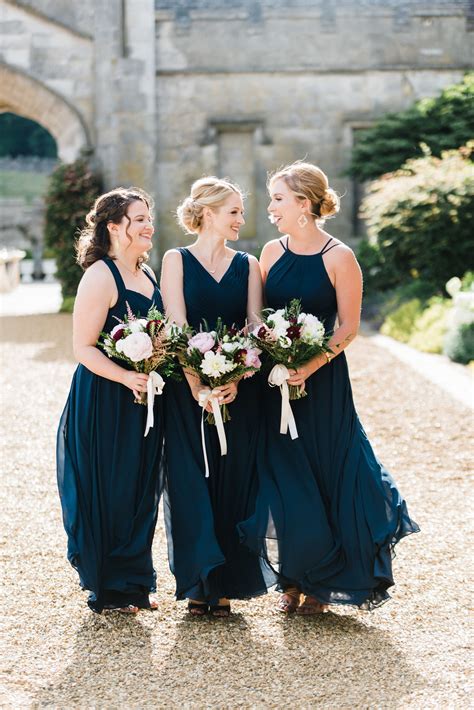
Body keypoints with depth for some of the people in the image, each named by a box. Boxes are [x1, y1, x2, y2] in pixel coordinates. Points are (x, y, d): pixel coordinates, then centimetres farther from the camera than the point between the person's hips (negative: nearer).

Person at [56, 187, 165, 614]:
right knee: (108, 494, 2)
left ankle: (135, 582, 25)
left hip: (144, 402, 8)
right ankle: (108, 590, 15)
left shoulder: (147, 274, 11)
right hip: (104, 402, -8)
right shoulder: (101, 276, -14)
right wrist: (127, 378, -28)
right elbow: (84, 348, -17)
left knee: (141, 492, 13)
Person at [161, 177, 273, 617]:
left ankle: (228, 585, 10)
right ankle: (199, 584, 7)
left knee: (233, 482, 3)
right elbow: (177, 327, -7)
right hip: (187, 390, -2)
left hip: (239, 392, 2)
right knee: (190, 483, -1)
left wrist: (235, 380, -15)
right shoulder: (176, 260, 3)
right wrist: (198, 385, -17)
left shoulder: (248, 265, 10)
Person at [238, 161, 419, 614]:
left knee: (324, 482, 4)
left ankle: (321, 584, 20)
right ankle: (293, 580, 21)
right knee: (282, 484, 6)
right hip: (274, 384, 4)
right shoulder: (272, 252, 6)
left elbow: (348, 328, -9)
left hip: (323, 383, -4)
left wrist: (309, 367, -21)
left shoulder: (339, 257, -8)